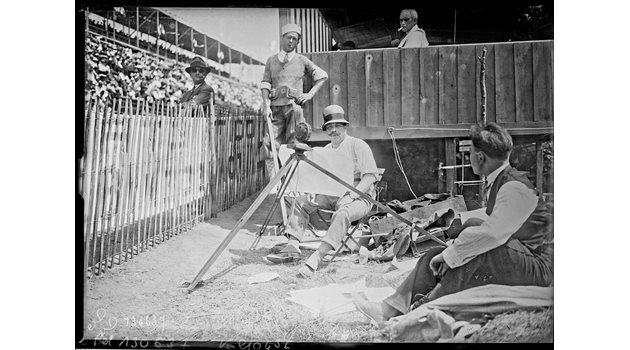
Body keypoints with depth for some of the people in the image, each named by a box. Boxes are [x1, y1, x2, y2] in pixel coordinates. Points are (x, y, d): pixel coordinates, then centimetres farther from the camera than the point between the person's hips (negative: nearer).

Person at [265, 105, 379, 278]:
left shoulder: (358, 145, -6)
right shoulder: (326, 150, 16)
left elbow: (370, 176, -13)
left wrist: (351, 195, -24)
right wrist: (313, 190, -6)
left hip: (359, 197, -7)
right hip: (330, 195, 7)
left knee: (343, 213, -38)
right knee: (301, 201, -6)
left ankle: (316, 257, -45)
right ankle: (293, 247, -16)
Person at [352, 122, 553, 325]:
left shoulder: (514, 188, -21)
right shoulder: (498, 183, 10)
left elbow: (491, 234, -30)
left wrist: (448, 255, -21)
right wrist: (453, 248, -2)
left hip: (537, 265, -9)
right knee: (434, 256, -1)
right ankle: (389, 311, -5)